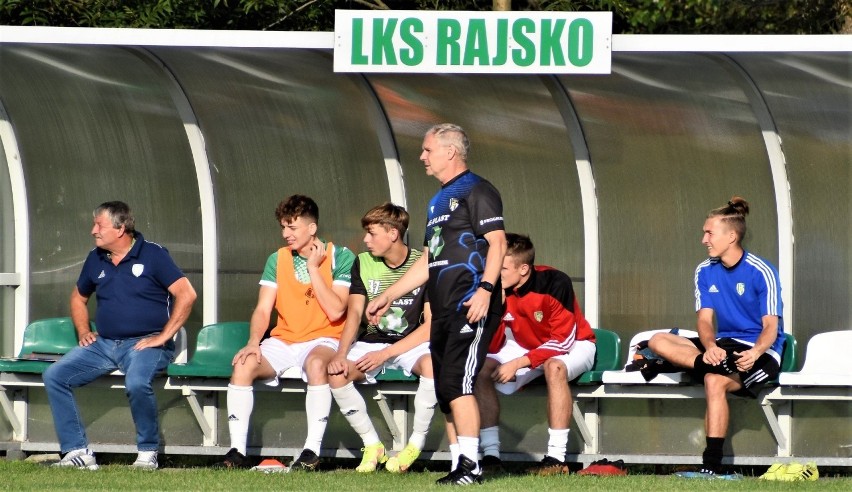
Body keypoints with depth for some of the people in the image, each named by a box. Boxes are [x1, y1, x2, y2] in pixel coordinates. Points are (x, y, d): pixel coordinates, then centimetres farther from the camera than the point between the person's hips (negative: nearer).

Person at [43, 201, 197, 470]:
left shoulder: (152, 255, -4)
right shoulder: (96, 259, 14)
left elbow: (186, 294, -11)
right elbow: (79, 297, 32)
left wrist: (163, 337, -14)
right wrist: (83, 332, 14)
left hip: (144, 343, -6)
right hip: (102, 344, 6)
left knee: (137, 382, -38)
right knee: (54, 376, -13)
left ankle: (148, 453, -16)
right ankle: (77, 451, -12)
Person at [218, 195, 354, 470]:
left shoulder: (340, 258, -3)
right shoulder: (277, 260, 10)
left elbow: (335, 311, -14)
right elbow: (263, 309, 3)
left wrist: (313, 267, -12)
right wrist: (253, 342, -16)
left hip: (322, 341, -4)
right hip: (282, 341, 4)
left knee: (316, 363, -39)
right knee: (244, 364, -25)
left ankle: (312, 450, -34)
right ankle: (237, 451, -24)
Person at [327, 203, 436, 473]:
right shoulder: (363, 263, 3)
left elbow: (431, 325, -13)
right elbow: (355, 313, -3)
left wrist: (386, 353, -21)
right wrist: (341, 354, -22)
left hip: (412, 344, -3)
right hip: (373, 340, 3)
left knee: (431, 365, -39)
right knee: (336, 373, -27)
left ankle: (416, 444, -20)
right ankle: (372, 445, -11)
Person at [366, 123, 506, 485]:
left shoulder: (476, 192, -4)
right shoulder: (438, 202, 24)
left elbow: (497, 243, -15)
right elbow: (428, 261, 29)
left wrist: (485, 289, -27)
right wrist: (388, 297, 28)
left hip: (471, 307, -10)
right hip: (443, 311, 10)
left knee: (456, 383, -17)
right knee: (445, 391, 6)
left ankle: (470, 465, -18)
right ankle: (459, 464, 9)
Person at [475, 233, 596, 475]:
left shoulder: (554, 283, -28)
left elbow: (562, 341, -26)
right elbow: (492, 348, -13)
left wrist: (518, 363, -30)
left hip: (573, 346, -5)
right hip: (527, 347, 5)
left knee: (554, 367, -38)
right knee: (483, 367, -16)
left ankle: (557, 459, -36)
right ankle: (490, 455, -15)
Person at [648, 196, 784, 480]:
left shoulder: (761, 272, -11)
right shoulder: (706, 271, 6)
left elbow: (771, 326, -15)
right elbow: (705, 319, -2)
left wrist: (755, 353, -37)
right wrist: (710, 347, -25)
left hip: (760, 352, -6)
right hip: (723, 345, 6)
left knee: (715, 381, -35)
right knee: (659, 341, -11)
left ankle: (712, 467, -35)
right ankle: (715, 364, -32)